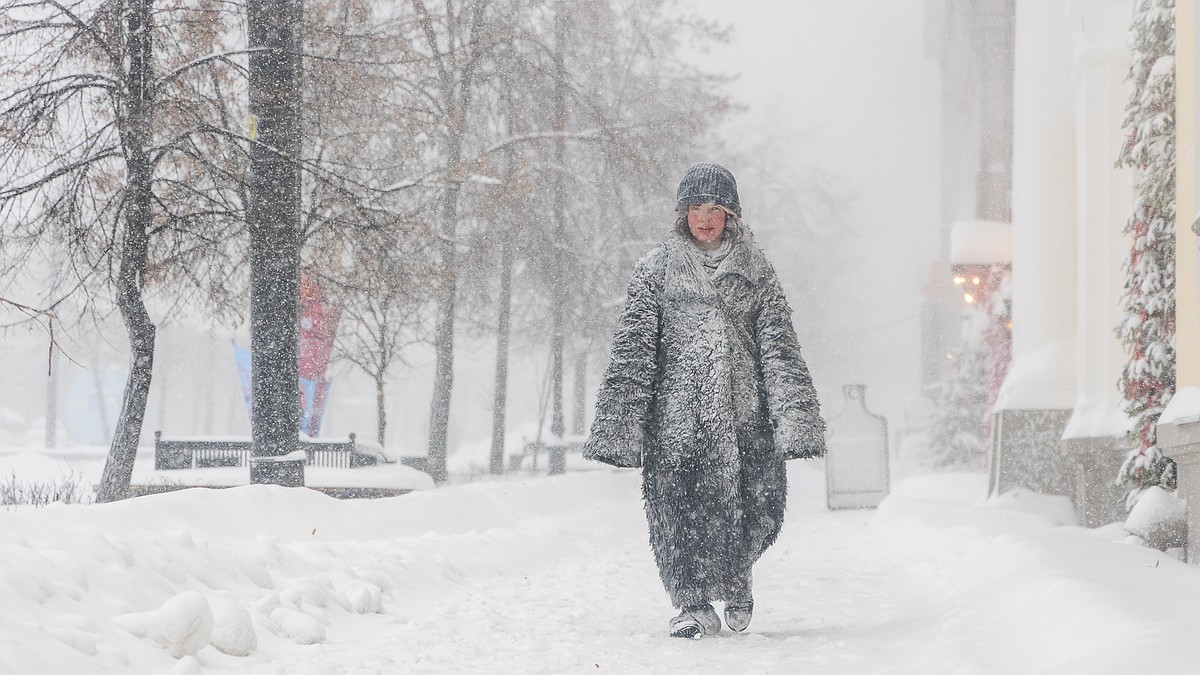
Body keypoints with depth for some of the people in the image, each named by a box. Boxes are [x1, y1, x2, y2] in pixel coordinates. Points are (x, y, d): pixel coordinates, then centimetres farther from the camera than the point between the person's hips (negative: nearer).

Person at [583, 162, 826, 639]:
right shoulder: (657, 268, 8)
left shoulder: (755, 271, 11)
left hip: (743, 411, 1)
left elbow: (780, 348, 7)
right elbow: (632, 349, 4)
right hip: (678, 410, -1)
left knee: (755, 506, -3)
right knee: (681, 507, -6)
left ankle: (735, 579, 26)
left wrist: (793, 420, -4)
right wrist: (621, 424, -4)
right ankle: (694, 604, 7)